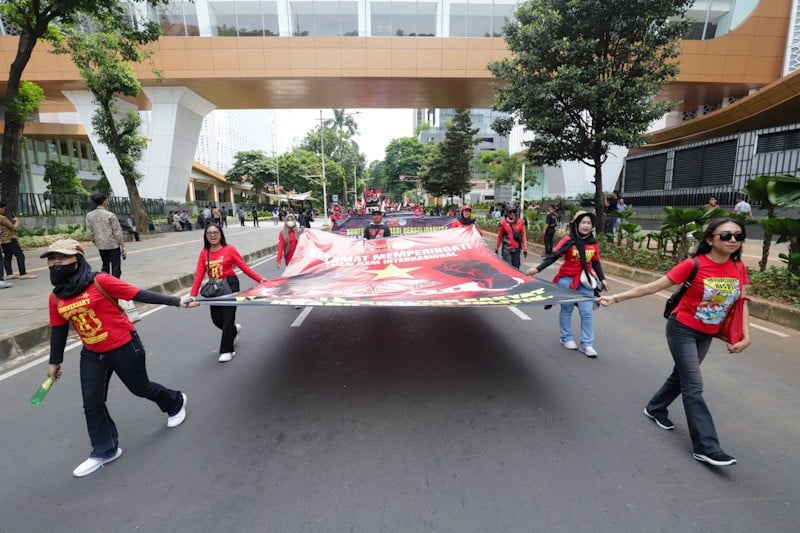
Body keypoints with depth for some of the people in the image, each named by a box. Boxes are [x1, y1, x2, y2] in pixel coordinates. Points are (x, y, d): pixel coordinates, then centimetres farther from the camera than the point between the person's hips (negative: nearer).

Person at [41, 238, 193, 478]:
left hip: (124, 348, -6)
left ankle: (175, 403, 41)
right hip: (92, 355, 6)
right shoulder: (55, 297, 0)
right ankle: (104, 451, 28)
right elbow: (58, 330, 11)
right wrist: (55, 361, 19)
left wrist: (176, 301, -20)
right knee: (92, 404, 9)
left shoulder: (100, 281, -18)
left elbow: (139, 294, -18)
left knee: (140, 388, 11)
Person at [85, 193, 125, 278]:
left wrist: (95, 242, 19)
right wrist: (123, 246, -5)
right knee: (116, 268, 0)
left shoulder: (89, 215, 2)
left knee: (105, 266, 20)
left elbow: (90, 233, 6)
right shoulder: (110, 215, -12)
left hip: (101, 246, 6)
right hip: (113, 245, -5)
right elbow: (117, 233, -11)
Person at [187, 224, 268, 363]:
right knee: (216, 320, 9)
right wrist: (193, 295, -8)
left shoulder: (229, 249, -7)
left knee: (227, 319, -5)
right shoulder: (204, 253, 3)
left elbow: (244, 266, -7)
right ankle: (234, 330, 43)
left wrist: (260, 279, -13)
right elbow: (199, 275, -1)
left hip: (230, 285, -4)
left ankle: (226, 351, 10)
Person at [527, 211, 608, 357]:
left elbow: (596, 263, 13)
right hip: (567, 280, -3)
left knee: (587, 312, 0)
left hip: (585, 281, 3)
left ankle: (587, 344, 9)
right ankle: (566, 338, 28)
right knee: (566, 309, 10)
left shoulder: (593, 243, 3)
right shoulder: (568, 241, -10)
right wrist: (538, 269, -23)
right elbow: (553, 256, -14)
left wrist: (602, 278, 11)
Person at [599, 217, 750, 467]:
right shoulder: (694, 265, -21)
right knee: (694, 386, -5)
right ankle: (707, 447, 3)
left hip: (707, 335, 6)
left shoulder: (738, 268, -4)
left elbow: (741, 303, 4)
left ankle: (655, 409, 42)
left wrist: (746, 336, -6)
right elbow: (654, 286, -20)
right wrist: (616, 297, -25)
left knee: (681, 376, 20)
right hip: (683, 330, -6)